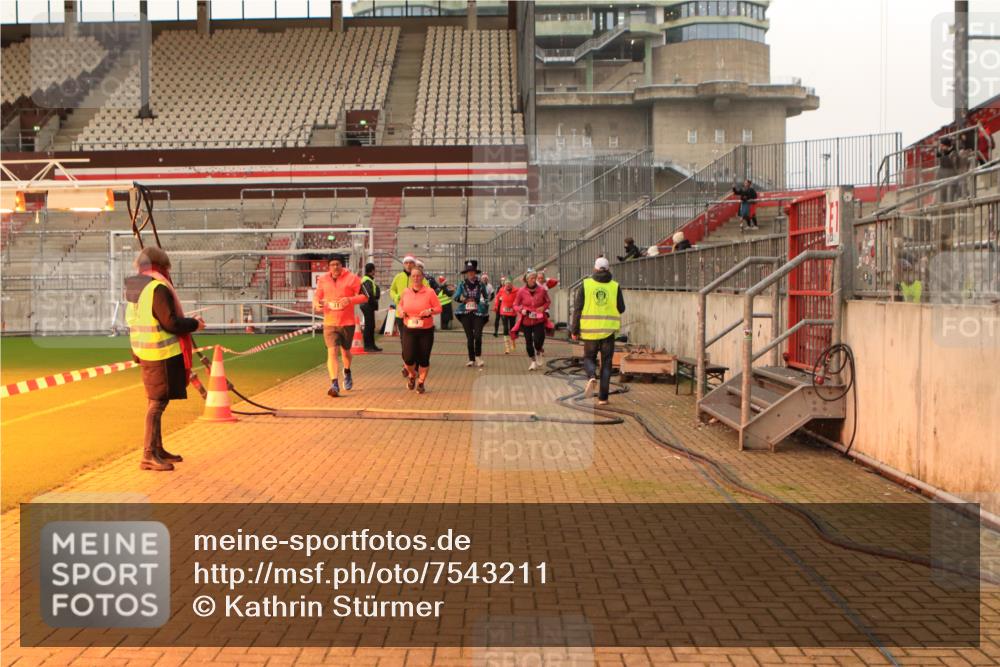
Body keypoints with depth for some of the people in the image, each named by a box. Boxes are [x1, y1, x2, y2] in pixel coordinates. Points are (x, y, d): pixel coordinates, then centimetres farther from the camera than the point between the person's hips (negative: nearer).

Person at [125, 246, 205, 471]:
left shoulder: (135, 288, 12)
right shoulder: (158, 288, -17)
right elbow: (171, 323, -20)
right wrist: (194, 324, -5)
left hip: (146, 352, 10)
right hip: (162, 354, -9)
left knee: (156, 402, 17)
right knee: (157, 403, -6)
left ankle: (157, 450, 27)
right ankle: (149, 456, -5)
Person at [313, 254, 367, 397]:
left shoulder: (352, 278, -4)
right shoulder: (323, 279, 5)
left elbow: (364, 296, -4)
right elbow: (317, 295, 17)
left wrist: (350, 300, -22)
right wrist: (316, 304, -7)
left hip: (347, 322, -1)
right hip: (329, 322, 1)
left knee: (345, 351, 15)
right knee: (331, 352, -13)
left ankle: (347, 372, 48)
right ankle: (334, 385, -19)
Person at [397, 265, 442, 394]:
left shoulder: (429, 292, -5)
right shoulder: (405, 292, 5)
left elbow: (438, 308, -1)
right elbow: (400, 304, 21)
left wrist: (430, 311, -20)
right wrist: (401, 311, -1)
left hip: (426, 330, -2)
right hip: (408, 329, 2)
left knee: (424, 359, 1)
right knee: (408, 358, -7)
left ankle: (421, 382, 23)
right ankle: (412, 375, 26)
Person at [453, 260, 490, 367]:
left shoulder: (481, 285, 4)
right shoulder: (462, 285, 6)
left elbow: (486, 299, 11)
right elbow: (456, 297, -1)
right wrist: (461, 299, -20)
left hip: (478, 313, -1)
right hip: (466, 313, 2)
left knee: (477, 335, -14)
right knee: (469, 337, 4)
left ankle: (478, 357, 3)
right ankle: (471, 359, 12)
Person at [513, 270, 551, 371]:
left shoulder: (542, 290, -4)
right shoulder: (521, 291, -5)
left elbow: (548, 302, 10)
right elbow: (515, 305, 3)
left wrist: (544, 307, -11)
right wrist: (521, 310, -16)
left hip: (539, 320, -1)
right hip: (526, 321, 1)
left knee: (538, 340, -13)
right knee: (528, 342, 6)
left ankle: (539, 353, 22)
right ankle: (533, 361, 25)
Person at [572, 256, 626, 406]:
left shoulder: (586, 284, -3)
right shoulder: (615, 286, -2)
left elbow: (578, 309, -4)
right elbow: (621, 309, 4)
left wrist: (575, 330, 2)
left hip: (590, 330, 0)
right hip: (609, 331, 0)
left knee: (589, 358, 17)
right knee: (606, 364, 9)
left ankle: (592, 377, -14)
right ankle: (603, 397, 6)